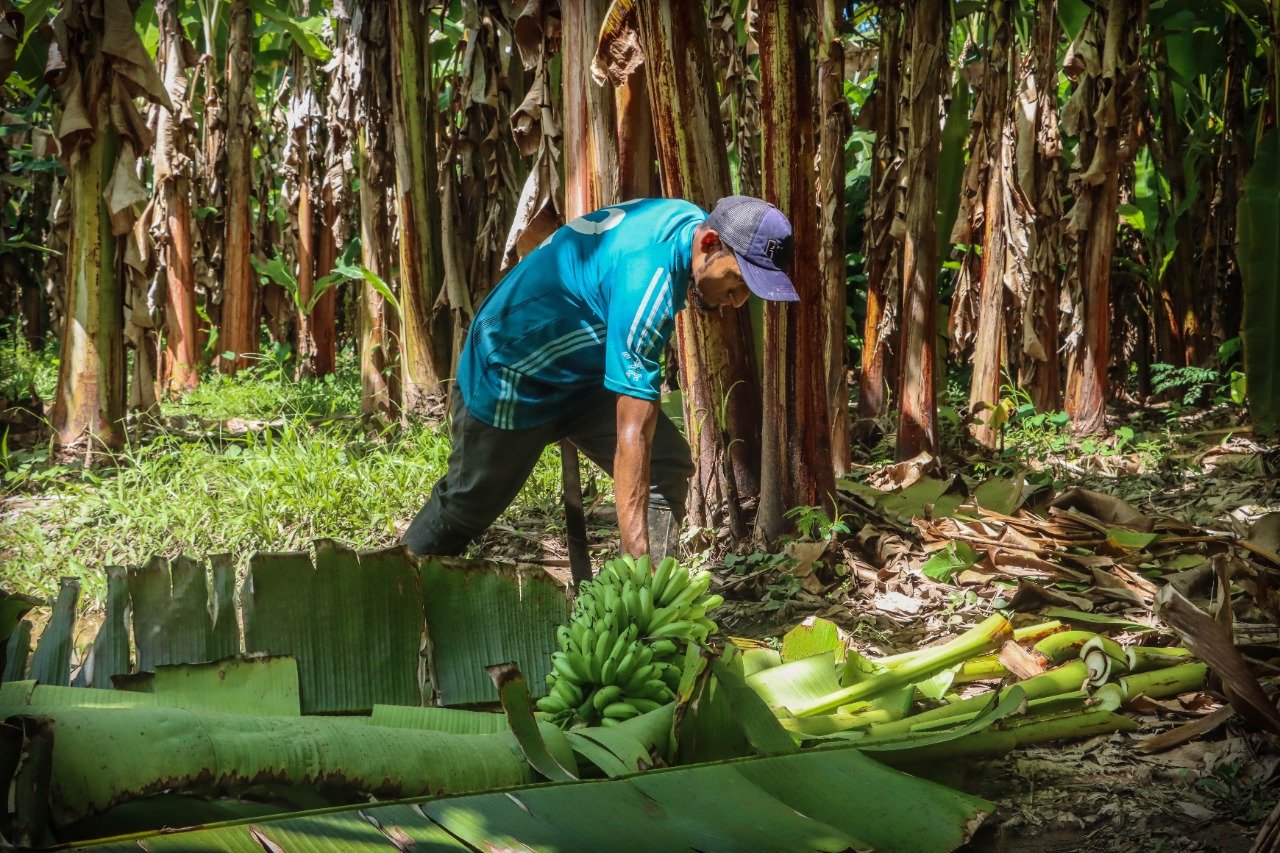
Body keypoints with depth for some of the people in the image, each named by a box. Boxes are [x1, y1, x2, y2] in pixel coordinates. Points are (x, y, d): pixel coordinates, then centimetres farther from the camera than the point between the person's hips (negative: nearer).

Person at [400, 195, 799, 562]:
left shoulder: (691, 220, -11)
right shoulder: (648, 282, -39)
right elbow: (632, 437, -42)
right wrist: (637, 563, -44)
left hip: (581, 371, 8)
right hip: (510, 378, -8)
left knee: (669, 467, -10)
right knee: (471, 502, 13)